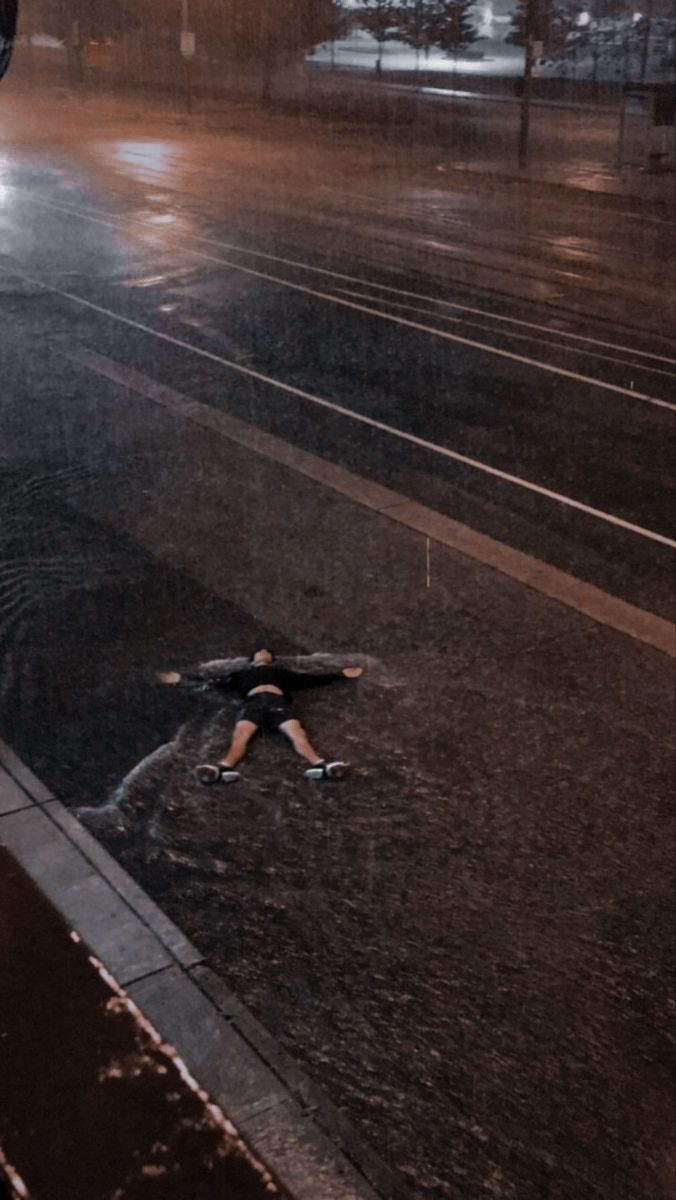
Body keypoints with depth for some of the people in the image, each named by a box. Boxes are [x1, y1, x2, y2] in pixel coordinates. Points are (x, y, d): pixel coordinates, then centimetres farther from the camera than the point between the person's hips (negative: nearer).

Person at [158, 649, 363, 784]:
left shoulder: (281, 672, 40)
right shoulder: (242, 673, 39)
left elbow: (313, 679, 37)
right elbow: (211, 681, 35)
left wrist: (341, 674, 36)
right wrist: (182, 678, 33)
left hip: (278, 701, 1)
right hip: (253, 702, -1)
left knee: (297, 733, -29)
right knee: (240, 736, -32)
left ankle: (318, 765, -55)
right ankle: (225, 767, -60)